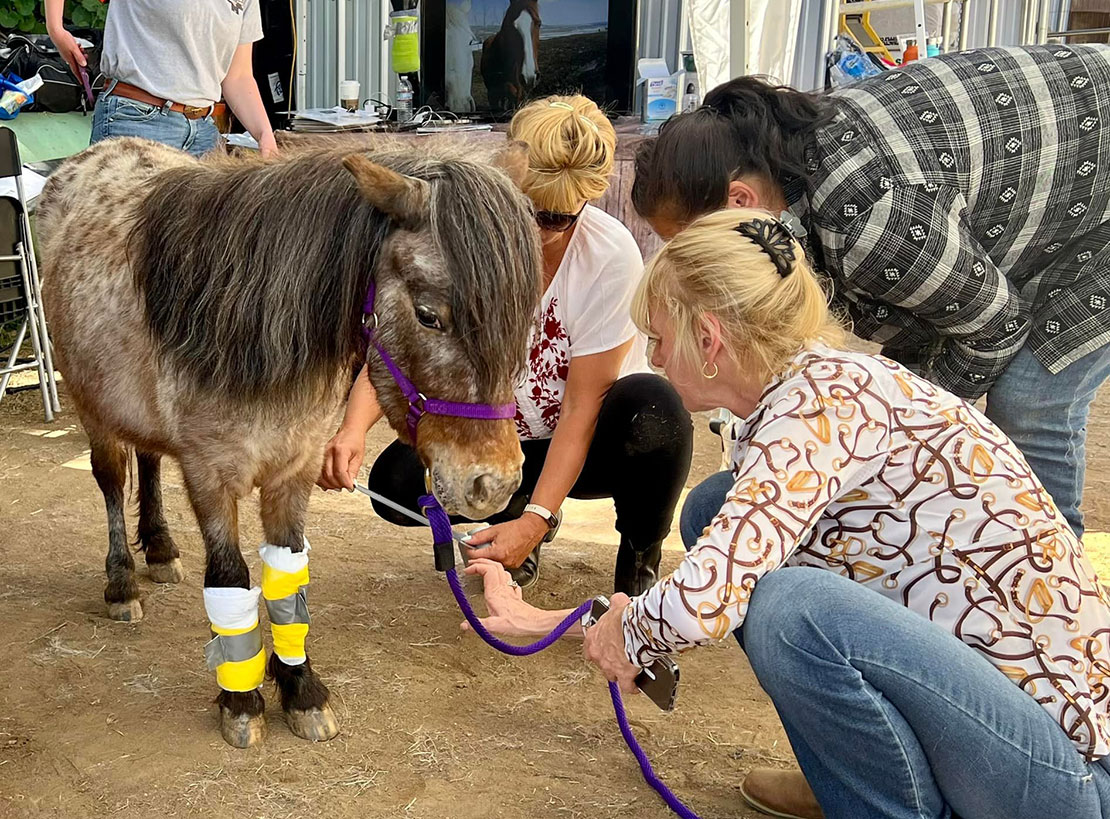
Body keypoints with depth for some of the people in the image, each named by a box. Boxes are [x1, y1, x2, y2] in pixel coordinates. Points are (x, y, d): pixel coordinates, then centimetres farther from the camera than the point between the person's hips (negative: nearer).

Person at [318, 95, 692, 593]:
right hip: (503, 439, 3)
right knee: (396, 483, -24)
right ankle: (514, 507, 9)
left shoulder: (611, 257, -26)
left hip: (592, 440, -2)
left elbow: (581, 409, -24)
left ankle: (640, 557, -6)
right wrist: (354, 427, -42)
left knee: (652, 409, -37)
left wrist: (535, 521, -33)